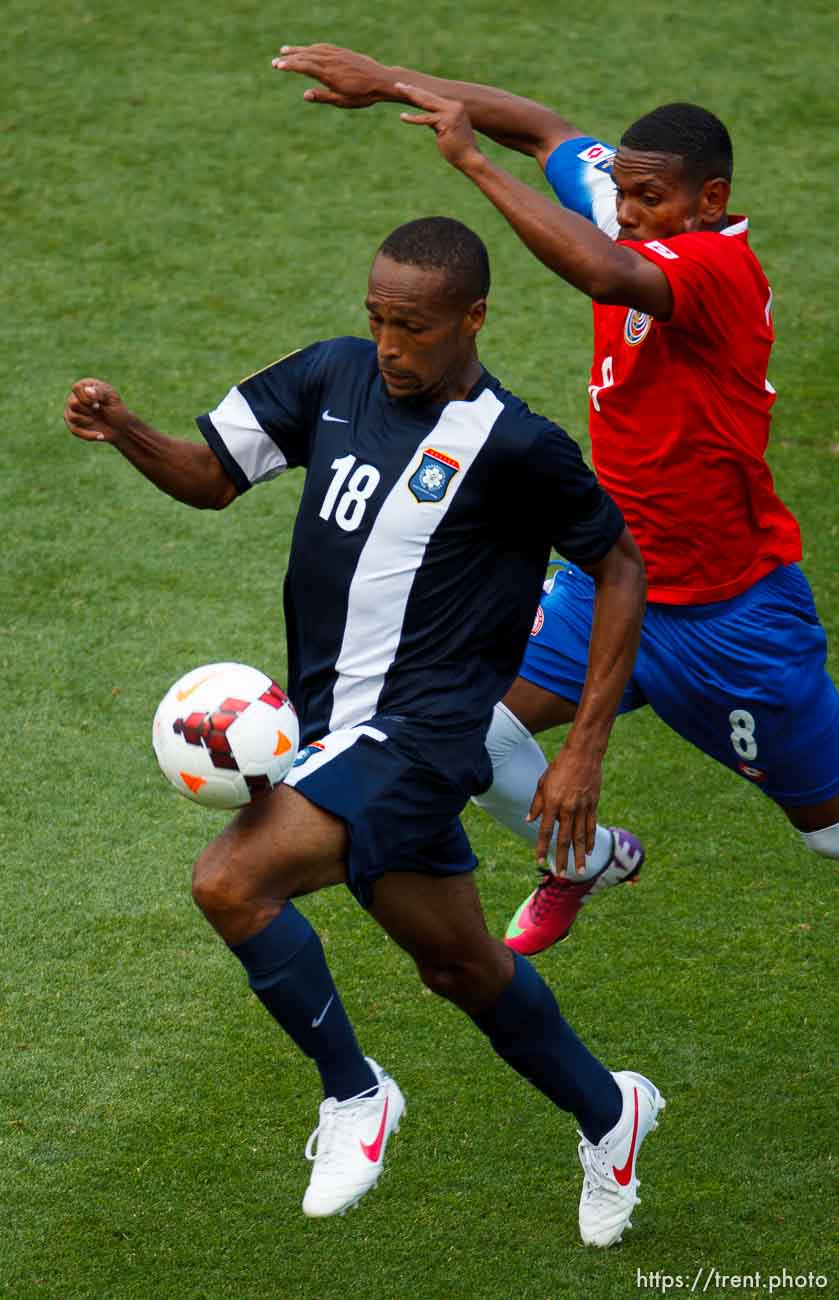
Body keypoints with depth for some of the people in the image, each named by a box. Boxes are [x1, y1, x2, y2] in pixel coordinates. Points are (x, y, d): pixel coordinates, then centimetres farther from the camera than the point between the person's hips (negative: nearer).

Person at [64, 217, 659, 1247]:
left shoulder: (513, 446, -12)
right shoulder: (335, 377, 5)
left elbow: (619, 568, -2)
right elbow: (212, 475, 11)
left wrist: (585, 749, -5)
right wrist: (123, 431, -11)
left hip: (416, 735, -7)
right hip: (337, 732, 7)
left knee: (231, 882, -23)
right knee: (460, 966, 19)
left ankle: (354, 1096, -3)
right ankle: (607, 1113, 42)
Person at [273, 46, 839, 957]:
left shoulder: (716, 264, -27)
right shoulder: (643, 230, -5)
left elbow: (602, 274, -48)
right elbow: (544, 130, 8)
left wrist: (473, 162, -42)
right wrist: (392, 82, 1)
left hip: (732, 609, -7)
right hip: (615, 575, 7)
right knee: (474, 729, -6)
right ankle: (586, 861, 23)